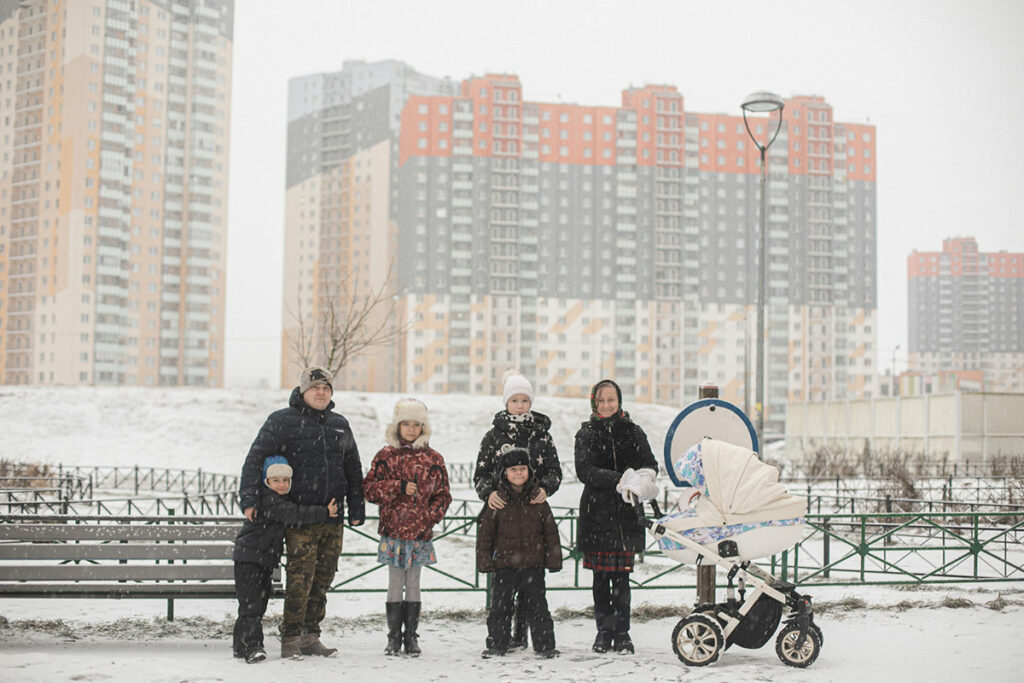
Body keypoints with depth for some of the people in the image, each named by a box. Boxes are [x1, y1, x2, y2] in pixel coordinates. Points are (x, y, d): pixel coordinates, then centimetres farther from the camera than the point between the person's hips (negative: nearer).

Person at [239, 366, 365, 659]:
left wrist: (356, 509, 16)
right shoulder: (282, 421, -2)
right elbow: (256, 458, -8)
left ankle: (310, 636, 19)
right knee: (300, 578, -9)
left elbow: (353, 470, 20)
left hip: (332, 517, 5)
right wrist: (249, 498, -19)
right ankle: (290, 640, 1)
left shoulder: (340, 425, 14)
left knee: (322, 580, 9)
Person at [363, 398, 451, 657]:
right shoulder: (386, 456, 4)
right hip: (393, 530, 0)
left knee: (413, 584, 6)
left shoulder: (433, 459, 5)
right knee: (395, 584, 4)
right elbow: (369, 488, -1)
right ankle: (394, 637, 12)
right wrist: (399, 487, -13)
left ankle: (411, 636, 14)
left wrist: (430, 516, -7)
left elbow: (443, 494, 8)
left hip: (420, 532, 0)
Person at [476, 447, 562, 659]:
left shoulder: (538, 501, 4)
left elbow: (551, 532, 8)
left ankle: (545, 644, 11)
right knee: (500, 606, 3)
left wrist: (554, 559, 4)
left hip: (533, 564, 0)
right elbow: (485, 533, 4)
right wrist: (484, 560, -1)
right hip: (504, 564, 0)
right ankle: (497, 644, 14)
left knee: (536, 605, 3)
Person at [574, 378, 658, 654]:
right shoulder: (586, 434, 6)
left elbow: (651, 464, 5)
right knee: (601, 577, 2)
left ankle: (621, 632, 7)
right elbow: (584, 470, -8)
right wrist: (618, 479, -22)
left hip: (626, 513, 0)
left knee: (621, 576, -1)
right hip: (596, 513, 0)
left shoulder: (633, 432, 10)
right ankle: (604, 631, 14)